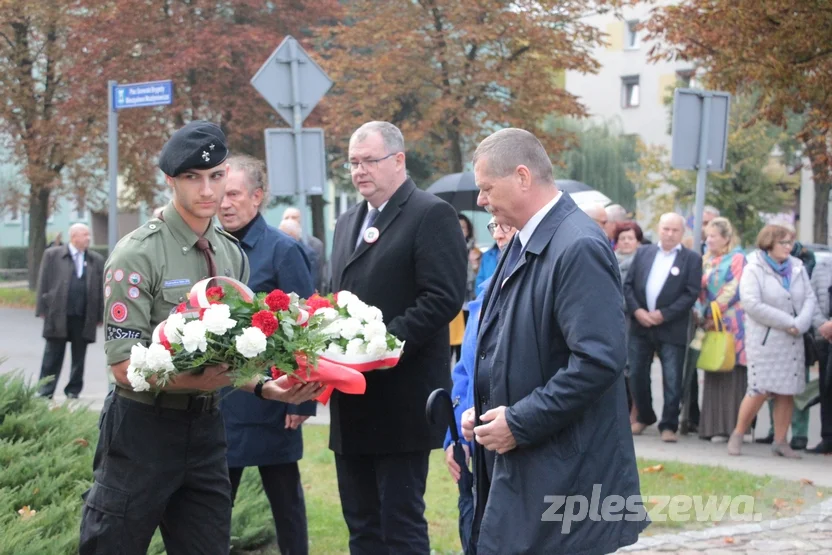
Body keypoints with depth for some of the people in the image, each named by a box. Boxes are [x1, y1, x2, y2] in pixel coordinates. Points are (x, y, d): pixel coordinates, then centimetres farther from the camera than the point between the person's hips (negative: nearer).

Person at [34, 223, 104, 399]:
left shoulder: (96, 260, 8)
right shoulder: (52, 255, 2)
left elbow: (101, 289, 7)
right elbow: (43, 283, 1)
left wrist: (100, 315, 3)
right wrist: (42, 309, -3)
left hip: (84, 317, 2)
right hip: (58, 314, -2)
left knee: (79, 356, 8)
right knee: (53, 355, 3)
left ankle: (73, 390, 18)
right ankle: (45, 391, 9)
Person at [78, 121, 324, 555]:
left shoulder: (232, 255, 9)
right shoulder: (138, 254, -12)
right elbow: (124, 365, -16)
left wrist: (264, 387, -4)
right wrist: (199, 381, -29)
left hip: (206, 428, 6)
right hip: (143, 431, -6)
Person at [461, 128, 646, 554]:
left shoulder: (578, 247, -18)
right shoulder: (524, 243, 12)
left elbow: (599, 360, -25)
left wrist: (520, 423, -19)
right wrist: (483, 409, 9)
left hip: (557, 475, -9)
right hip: (517, 468, 9)